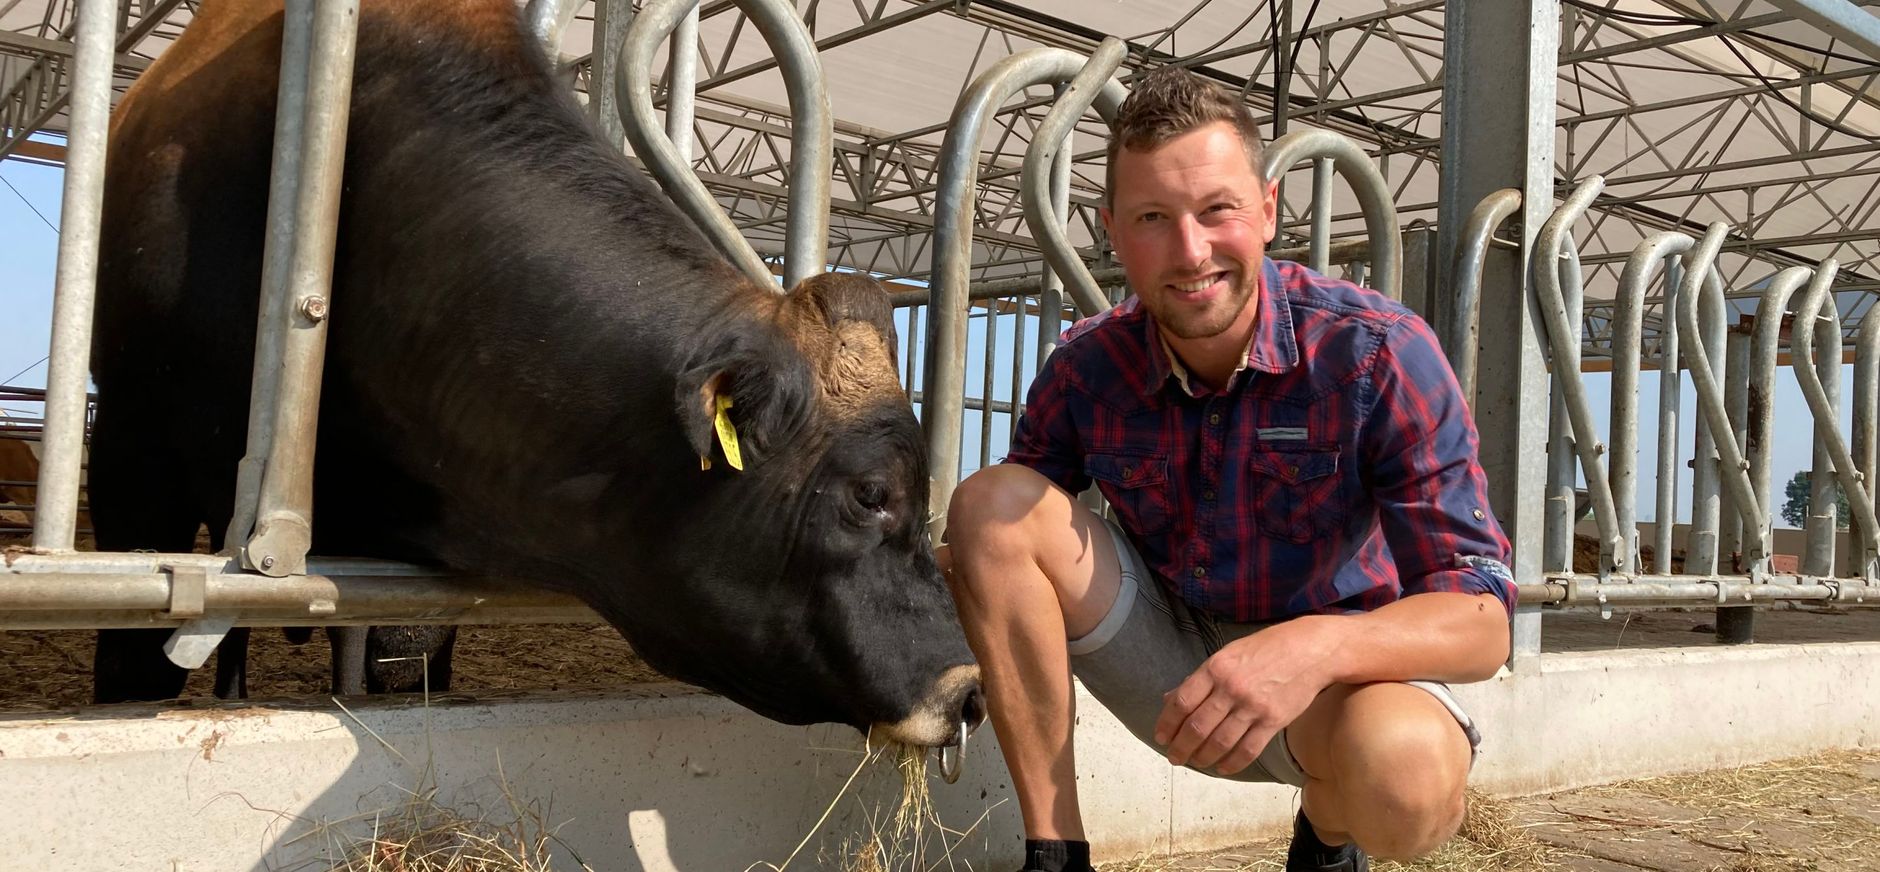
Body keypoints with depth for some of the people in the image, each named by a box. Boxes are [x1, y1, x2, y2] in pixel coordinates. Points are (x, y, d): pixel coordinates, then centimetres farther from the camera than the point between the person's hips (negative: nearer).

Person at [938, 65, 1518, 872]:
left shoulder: (1377, 354, -22)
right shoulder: (1086, 369, -11)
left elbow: (1480, 624, -24)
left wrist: (1315, 644, -45)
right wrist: (950, 574, -27)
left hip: (1342, 668, -3)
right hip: (1174, 662, 3)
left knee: (1405, 778, -39)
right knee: (991, 500, -18)